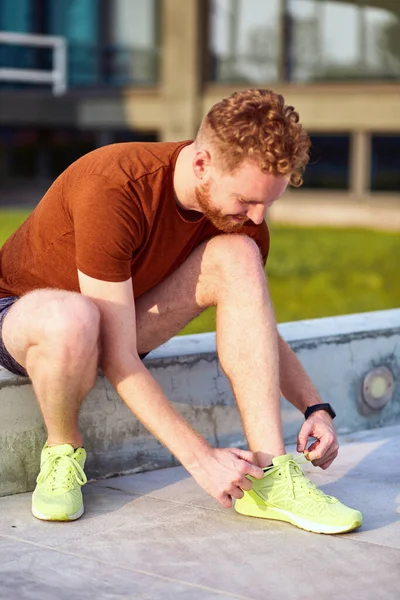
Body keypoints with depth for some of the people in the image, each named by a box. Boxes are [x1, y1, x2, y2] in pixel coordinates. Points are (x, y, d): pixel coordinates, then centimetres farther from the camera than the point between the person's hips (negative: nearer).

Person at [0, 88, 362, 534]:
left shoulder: (239, 208, -13)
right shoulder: (112, 190, -34)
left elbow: (256, 324, 1)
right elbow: (118, 359, -32)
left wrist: (316, 408, -14)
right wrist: (199, 458, -33)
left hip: (117, 321, 6)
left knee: (238, 257, -20)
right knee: (71, 319, -44)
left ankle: (268, 477, -23)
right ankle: (62, 451, -10)